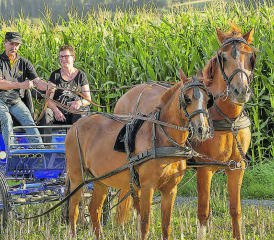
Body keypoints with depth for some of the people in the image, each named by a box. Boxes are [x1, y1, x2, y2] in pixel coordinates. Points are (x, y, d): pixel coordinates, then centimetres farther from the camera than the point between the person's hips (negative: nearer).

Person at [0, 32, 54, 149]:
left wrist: (47, 86, -20)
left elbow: (36, 80, 4)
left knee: (28, 120, -19)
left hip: (16, 100, 3)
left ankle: (40, 148, -29)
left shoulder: (24, 63, 13)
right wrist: (21, 85, -18)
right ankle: (11, 151, -36)